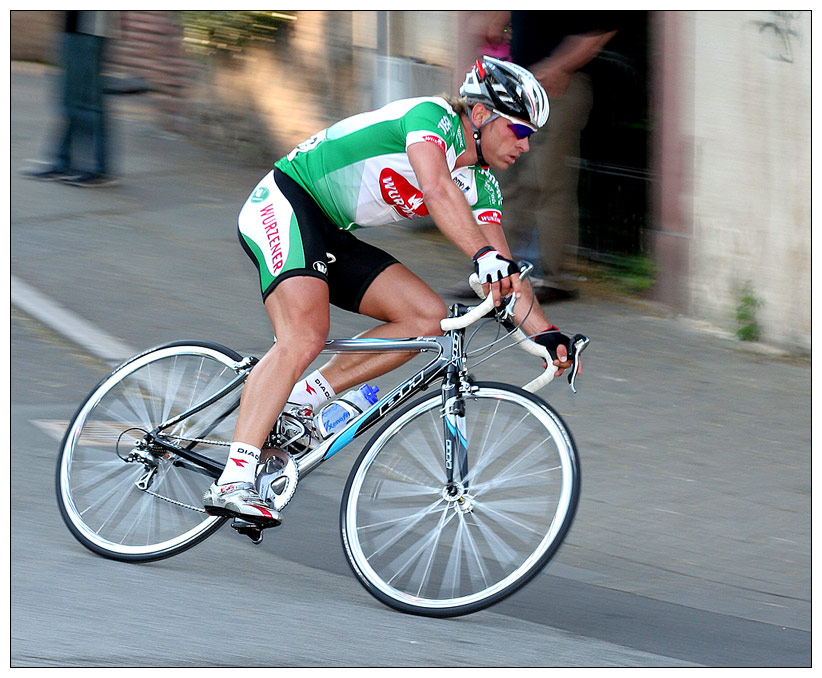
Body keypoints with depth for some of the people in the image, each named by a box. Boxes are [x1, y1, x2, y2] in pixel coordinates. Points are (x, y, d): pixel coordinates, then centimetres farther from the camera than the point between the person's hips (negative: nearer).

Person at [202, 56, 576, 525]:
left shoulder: (480, 185, 7)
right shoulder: (434, 117, -17)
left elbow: (504, 272, 2)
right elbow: (437, 191, -37)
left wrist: (545, 333, -12)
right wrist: (485, 256, -50)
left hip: (333, 238, 9)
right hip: (284, 204, -9)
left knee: (429, 317, -5)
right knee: (305, 337, -28)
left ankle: (300, 400, -3)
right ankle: (234, 483, -34)